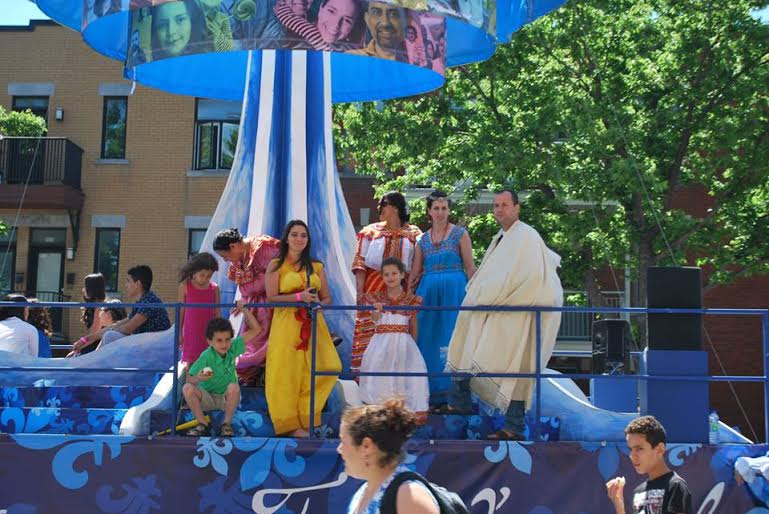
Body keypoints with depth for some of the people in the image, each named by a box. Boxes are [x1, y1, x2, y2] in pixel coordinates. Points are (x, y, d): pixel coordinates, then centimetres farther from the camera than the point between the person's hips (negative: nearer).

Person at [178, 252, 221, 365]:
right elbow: (181, 310, 2)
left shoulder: (214, 288, 0)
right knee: (189, 362, 3)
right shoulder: (185, 286, -2)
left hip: (208, 334, 1)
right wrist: (179, 333, 3)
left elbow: (217, 313, 4)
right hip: (191, 334, -1)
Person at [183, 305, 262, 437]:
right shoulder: (207, 356, -20)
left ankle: (227, 424, -18)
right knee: (187, 388, -28)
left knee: (234, 387, -32)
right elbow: (189, 379, -19)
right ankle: (203, 425, -17)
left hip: (226, 398, 1)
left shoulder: (232, 348, -10)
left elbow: (256, 329, -12)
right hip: (207, 398, -1)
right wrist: (198, 378, -42)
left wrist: (244, 310, -19)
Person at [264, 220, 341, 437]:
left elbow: (327, 298, 17)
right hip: (286, 325, -4)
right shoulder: (276, 265, 4)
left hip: (314, 325, 4)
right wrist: (299, 297, -16)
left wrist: (318, 303, -7)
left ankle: (305, 418, 7)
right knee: (288, 373, -5)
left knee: (328, 368, -7)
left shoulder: (316, 267, 16)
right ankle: (289, 424, 8)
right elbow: (271, 298, -5)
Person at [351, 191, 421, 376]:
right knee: (368, 332, -4)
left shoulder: (413, 234, 9)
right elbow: (360, 262, 5)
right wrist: (360, 290, -6)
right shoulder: (371, 231, 11)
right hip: (372, 291, 0)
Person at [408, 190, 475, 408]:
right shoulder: (423, 239, 13)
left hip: (454, 290, -4)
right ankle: (432, 394, 9)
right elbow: (415, 272, 15)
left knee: (450, 339, -5)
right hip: (429, 291, 4)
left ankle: (451, 394, 0)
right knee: (428, 339, 2)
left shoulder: (460, 234, 2)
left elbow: (470, 267, -2)